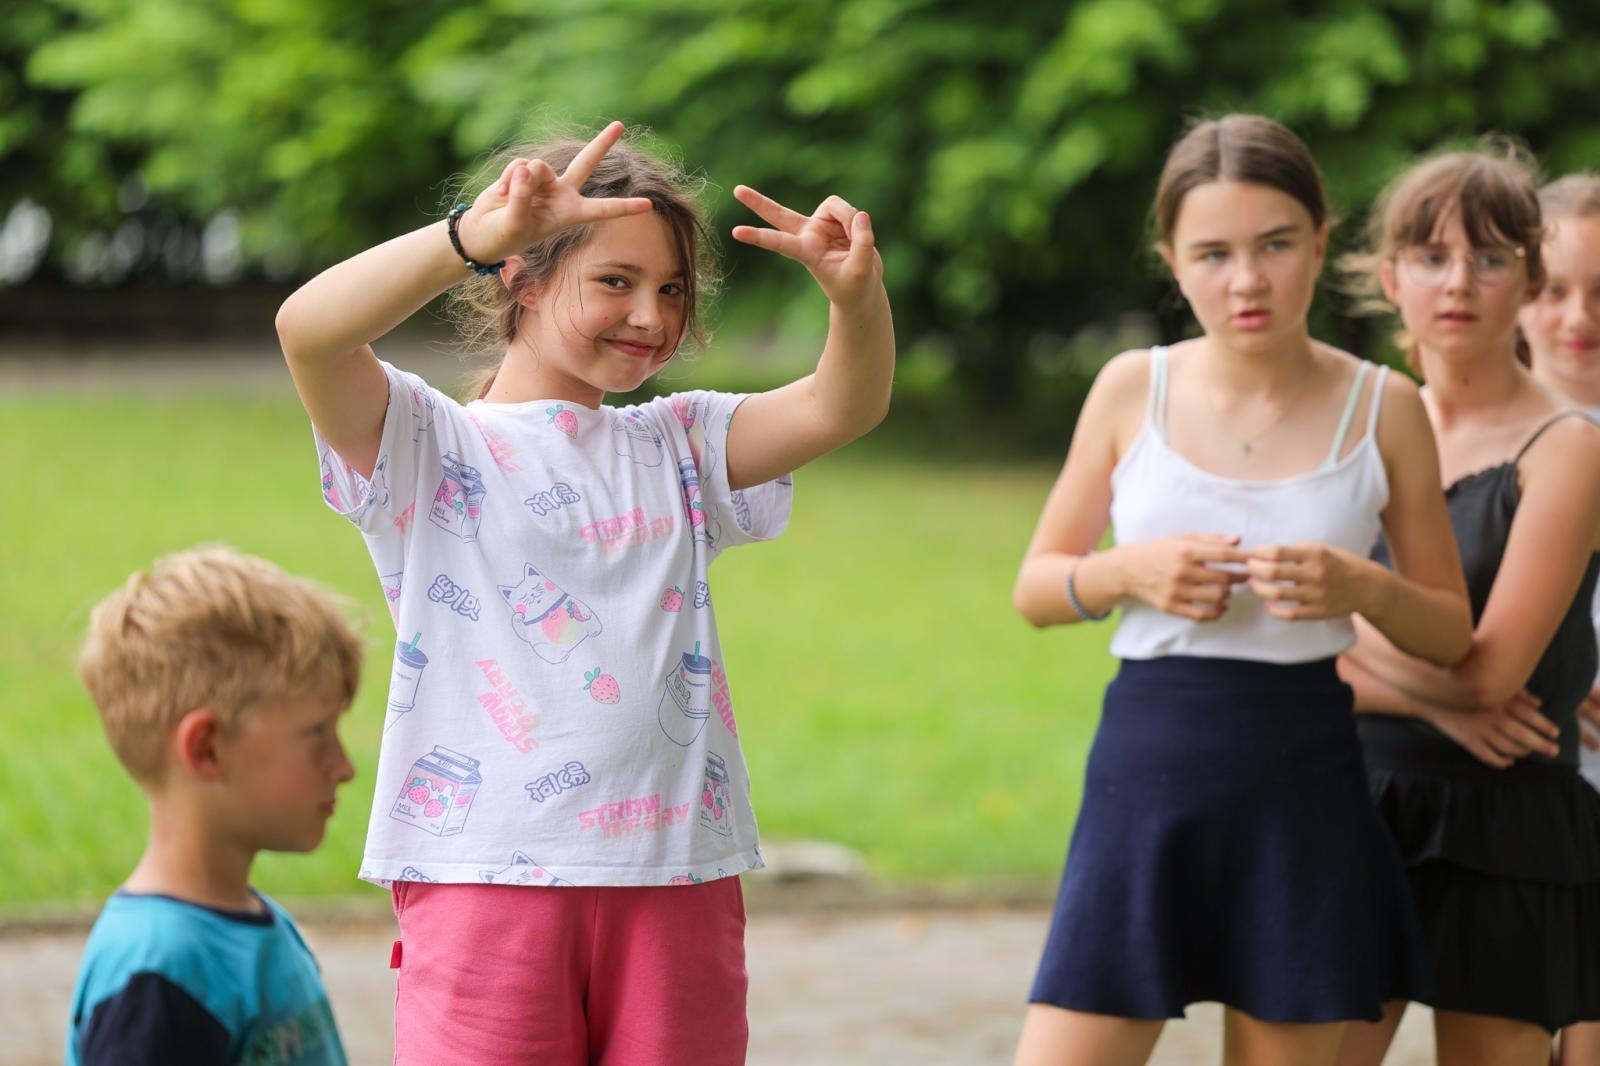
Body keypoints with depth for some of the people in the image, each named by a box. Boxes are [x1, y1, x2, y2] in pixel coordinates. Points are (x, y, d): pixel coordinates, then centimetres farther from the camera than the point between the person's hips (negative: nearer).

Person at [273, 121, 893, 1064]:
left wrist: (858, 295, -17)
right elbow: (309, 331, -14)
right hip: (489, 874, -4)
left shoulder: (678, 448, 20)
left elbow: (842, 407, 6)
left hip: (678, 880, 4)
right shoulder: (427, 442, 5)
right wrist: (478, 234, -30)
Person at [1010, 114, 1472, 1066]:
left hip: (1306, 786, 0)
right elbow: (1036, 586, 10)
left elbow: (1453, 633, 7)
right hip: (1147, 771, 0)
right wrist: (1130, 573, -10)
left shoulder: (1382, 408, 0)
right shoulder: (1134, 390, 2)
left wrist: (1364, 590, -14)